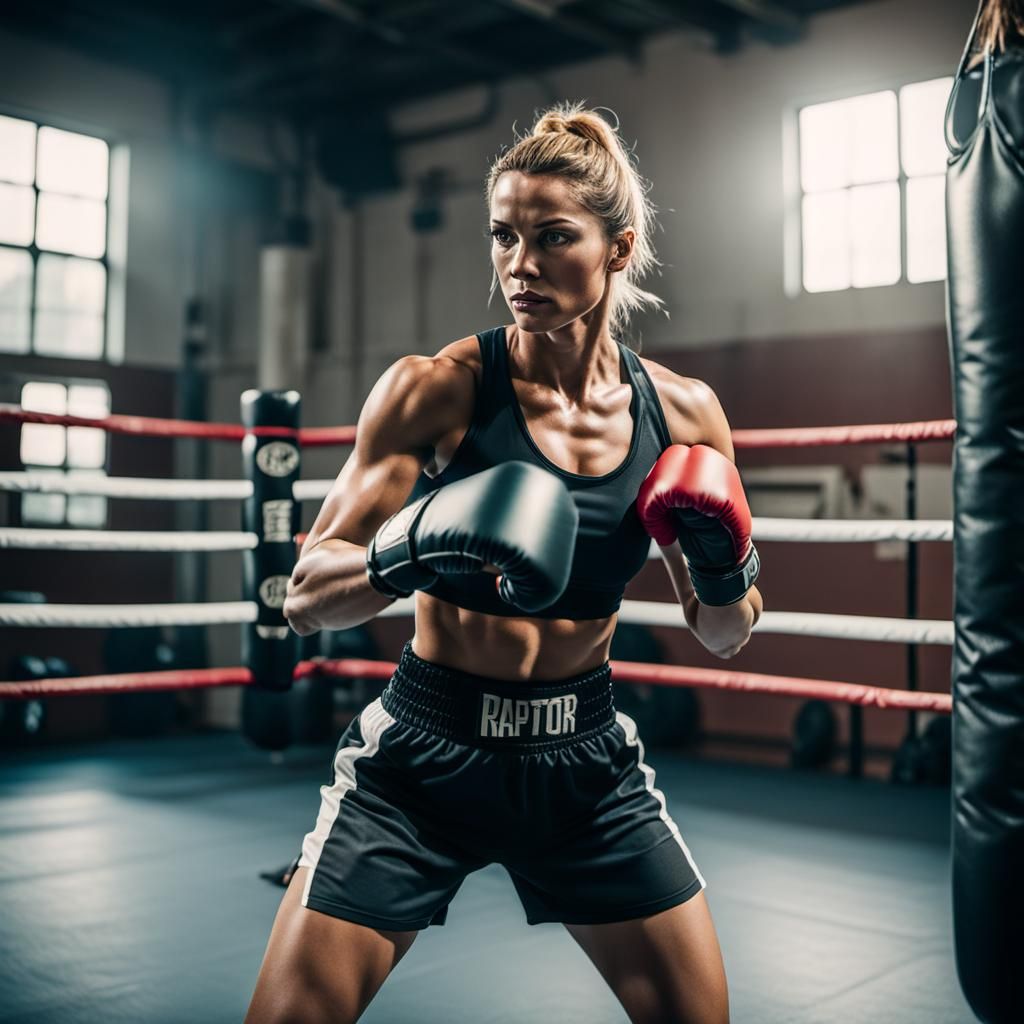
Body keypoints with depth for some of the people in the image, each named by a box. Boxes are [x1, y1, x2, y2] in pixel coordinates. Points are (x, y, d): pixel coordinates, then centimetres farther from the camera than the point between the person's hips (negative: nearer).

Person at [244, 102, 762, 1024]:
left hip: (585, 761, 3)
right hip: (423, 752, -2)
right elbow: (306, 600, -15)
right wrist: (412, 549, -34)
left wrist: (726, 568, -16)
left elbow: (725, 636, 7)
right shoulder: (436, 389, -13)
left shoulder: (681, 414, -3)